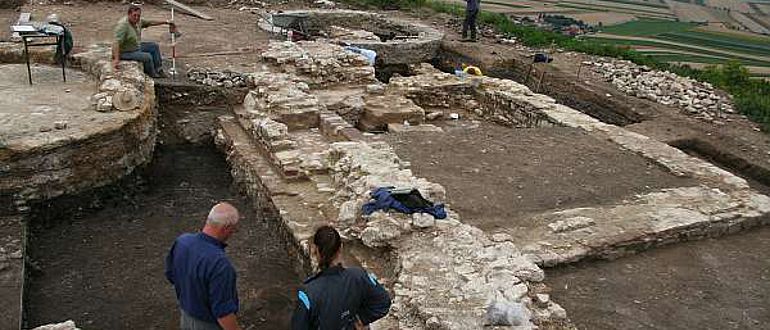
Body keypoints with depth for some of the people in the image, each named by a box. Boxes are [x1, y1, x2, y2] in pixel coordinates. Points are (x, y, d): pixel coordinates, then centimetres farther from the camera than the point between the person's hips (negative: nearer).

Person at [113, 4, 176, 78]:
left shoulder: (137, 21, -4)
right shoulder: (123, 25, -30)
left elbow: (150, 22, 12)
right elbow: (116, 42, -36)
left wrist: (165, 22, 15)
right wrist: (116, 59, -44)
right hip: (126, 52, -10)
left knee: (154, 46, 12)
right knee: (147, 57, -22)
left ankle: (158, 71, 15)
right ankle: (152, 76, 1)